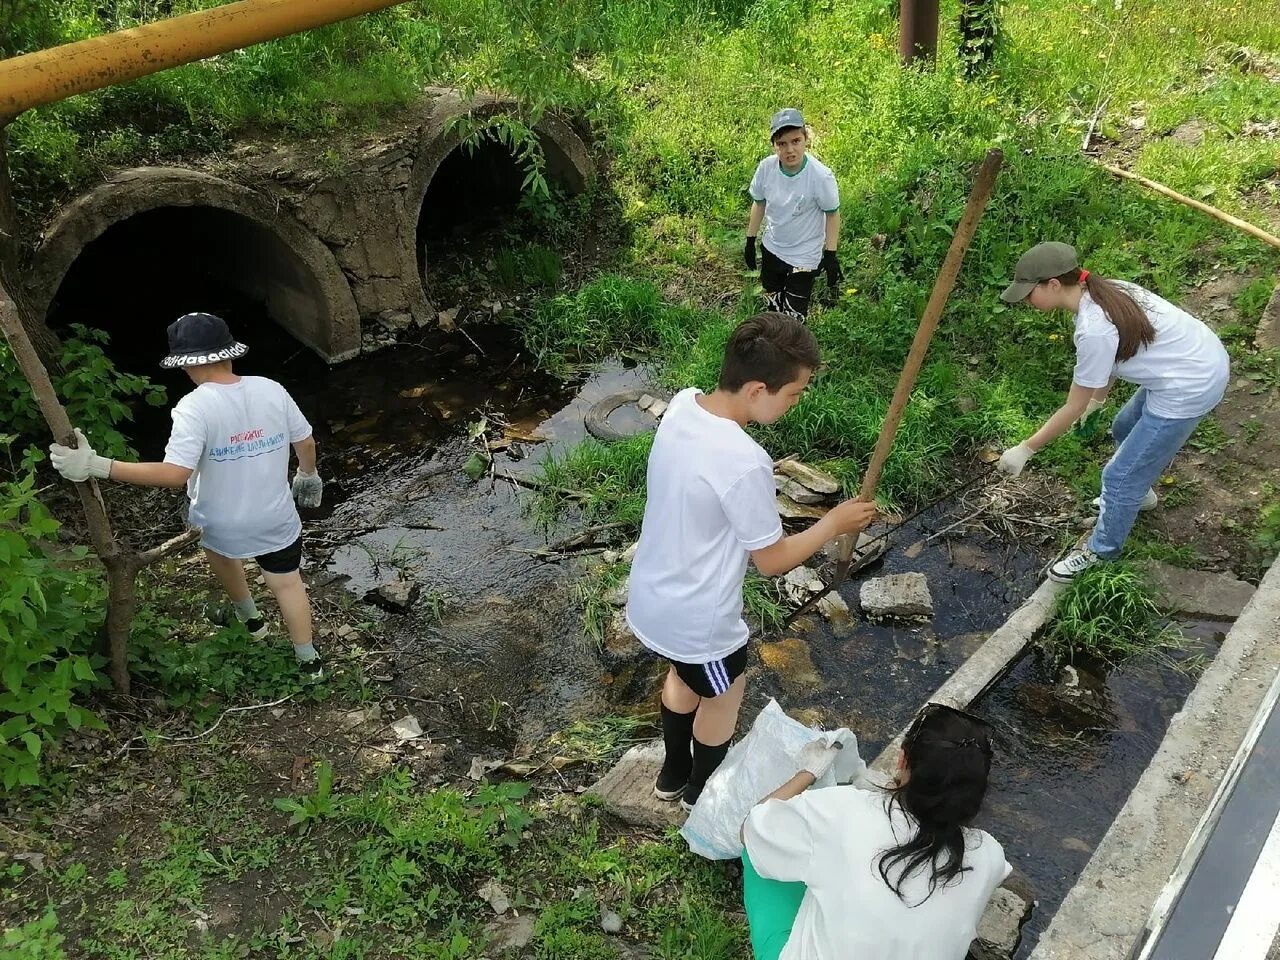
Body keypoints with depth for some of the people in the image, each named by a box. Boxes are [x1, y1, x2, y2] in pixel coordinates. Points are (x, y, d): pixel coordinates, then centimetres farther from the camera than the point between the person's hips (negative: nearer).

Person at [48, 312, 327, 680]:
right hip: (275, 519, 2)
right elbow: (306, 442, -1)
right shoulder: (272, 390, -12)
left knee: (220, 550, 34)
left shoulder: (194, 408, -25)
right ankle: (308, 660, 31)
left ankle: (250, 618, 53)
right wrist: (308, 476, 21)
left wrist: (95, 465, -31)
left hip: (223, 524, -2)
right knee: (288, 583, 19)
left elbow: (174, 474, -32)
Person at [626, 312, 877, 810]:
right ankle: (701, 792, 51)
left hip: (652, 596, 7)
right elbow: (773, 560, -20)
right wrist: (835, 522, -8)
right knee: (723, 696, 24)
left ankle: (674, 773, 58)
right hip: (696, 618, -7)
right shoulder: (744, 463, -35)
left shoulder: (683, 404, -11)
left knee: (683, 676, 34)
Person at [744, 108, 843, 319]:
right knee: (771, 306, 24)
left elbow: (832, 214, -14)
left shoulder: (821, 176, -29)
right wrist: (750, 241, 8)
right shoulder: (766, 167, -18)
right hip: (772, 249, 5)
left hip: (804, 256, -4)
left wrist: (830, 256, -11)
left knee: (793, 316, 3)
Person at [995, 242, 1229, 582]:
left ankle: (1101, 552, 25)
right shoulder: (1104, 292, -2)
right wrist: (1098, 397, 29)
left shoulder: (1093, 329, -28)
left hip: (1189, 388, -9)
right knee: (1126, 429, 32)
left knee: (1120, 476, 4)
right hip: (1205, 357, 10)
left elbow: (1073, 409, -19)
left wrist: (1024, 450, -10)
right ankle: (1138, 492, 58)